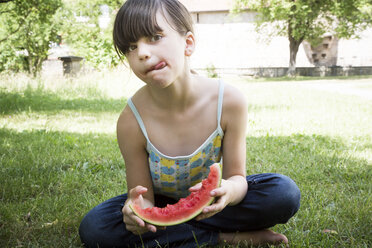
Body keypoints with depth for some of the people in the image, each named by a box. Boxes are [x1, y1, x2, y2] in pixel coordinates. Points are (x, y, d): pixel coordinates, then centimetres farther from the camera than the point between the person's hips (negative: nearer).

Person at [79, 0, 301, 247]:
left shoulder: (230, 100, -24)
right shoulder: (132, 121, -25)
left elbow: (237, 177, -16)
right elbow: (143, 197, -16)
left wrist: (229, 190, -41)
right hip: (162, 203, 1)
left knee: (285, 193, -22)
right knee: (94, 228, -28)